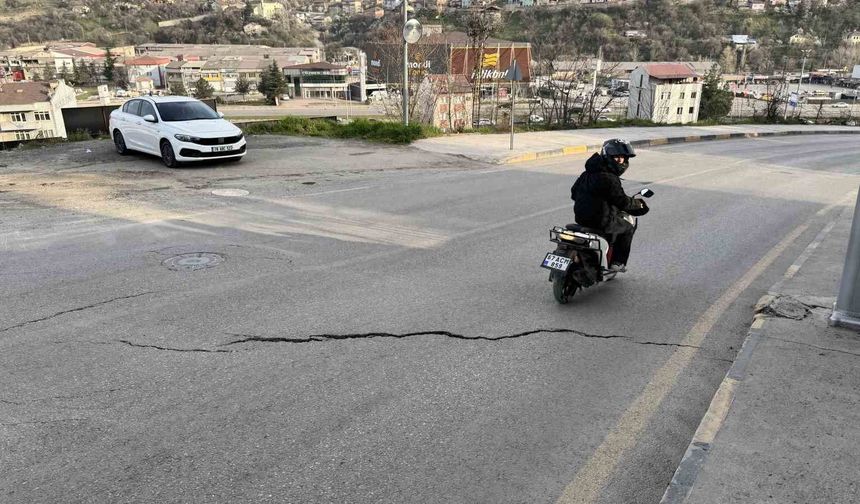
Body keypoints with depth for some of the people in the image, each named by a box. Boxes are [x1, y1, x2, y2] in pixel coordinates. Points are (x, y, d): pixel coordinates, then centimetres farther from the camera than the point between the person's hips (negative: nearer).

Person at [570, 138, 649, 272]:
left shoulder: (587, 173, 7)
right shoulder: (609, 179, -21)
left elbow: (574, 192, 17)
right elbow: (622, 201, -18)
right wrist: (638, 203, 0)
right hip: (601, 220, -9)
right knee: (628, 229, 15)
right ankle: (617, 262, 17)